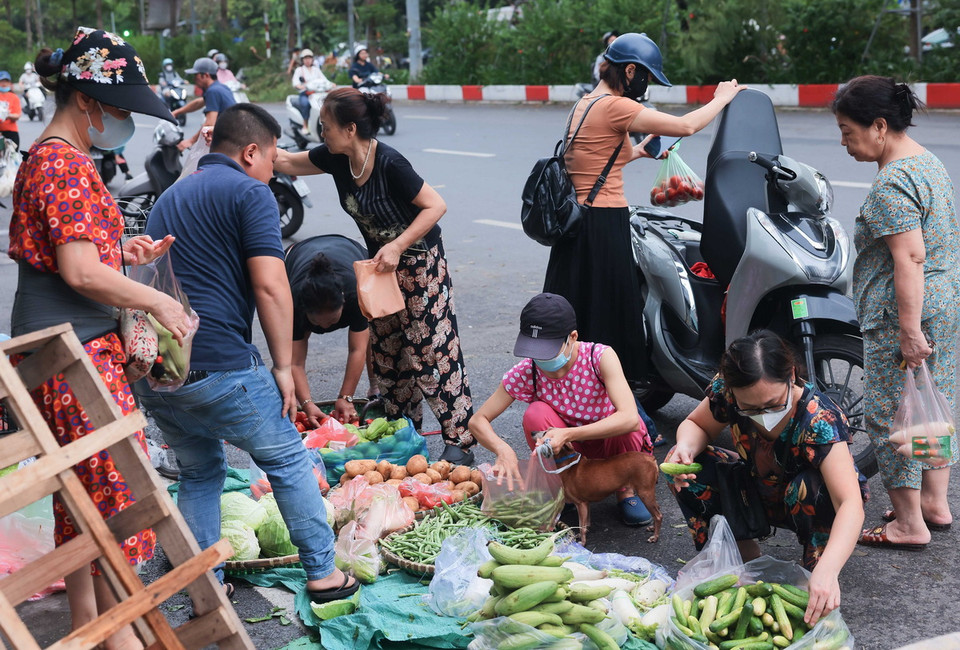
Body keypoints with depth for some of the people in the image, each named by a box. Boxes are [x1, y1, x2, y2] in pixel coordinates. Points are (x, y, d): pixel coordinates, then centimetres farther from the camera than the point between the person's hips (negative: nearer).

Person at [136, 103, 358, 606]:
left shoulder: (169, 197, 23)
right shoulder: (249, 192, -3)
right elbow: (269, 287, -14)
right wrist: (283, 366, -7)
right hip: (216, 366, -7)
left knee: (199, 472, 24)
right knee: (288, 461, 11)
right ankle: (322, 574, 18)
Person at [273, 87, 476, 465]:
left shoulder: (389, 164, -27)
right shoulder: (336, 159, -5)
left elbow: (435, 206, -22)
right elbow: (285, 162, 8)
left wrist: (397, 247, -27)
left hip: (419, 262, -8)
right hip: (383, 264, 8)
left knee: (430, 351, -8)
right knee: (386, 351, 12)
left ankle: (459, 441, -1)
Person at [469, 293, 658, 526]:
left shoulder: (601, 357, -26)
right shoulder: (525, 373, -18)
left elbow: (630, 418, -39)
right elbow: (477, 421, -15)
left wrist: (568, 434, -48)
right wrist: (503, 449, -38)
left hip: (611, 442, -1)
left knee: (626, 427, -36)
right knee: (536, 414, -28)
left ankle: (626, 490, -5)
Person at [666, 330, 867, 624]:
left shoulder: (819, 421, -38)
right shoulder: (725, 392, -26)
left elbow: (851, 504, -47)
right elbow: (696, 425, -4)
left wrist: (827, 571, -63)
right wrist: (686, 446, -30)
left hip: (810, 502, -4)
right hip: (762, 494, 4)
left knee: (809, 488, -37)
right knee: (690, 470, -17)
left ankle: (815, 569, -11)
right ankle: (744, 556, 0)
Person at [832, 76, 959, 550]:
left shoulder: (892, 182, -19)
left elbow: (909, 258, -26)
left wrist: (909, 329, -26)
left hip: (904, 309, -10)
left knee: (890, 414, -1)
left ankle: (908, 523, 6)